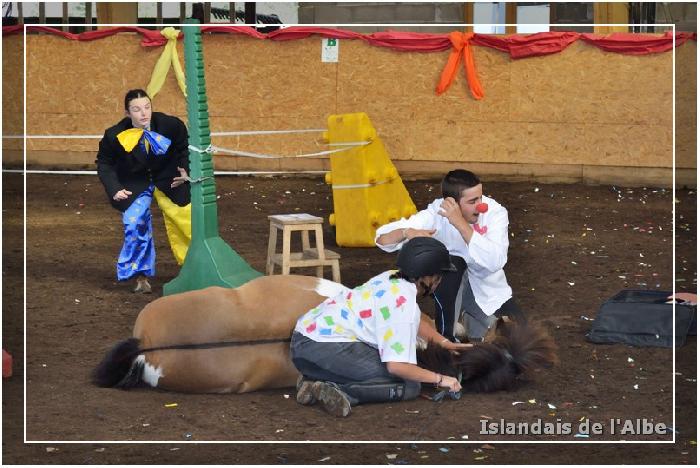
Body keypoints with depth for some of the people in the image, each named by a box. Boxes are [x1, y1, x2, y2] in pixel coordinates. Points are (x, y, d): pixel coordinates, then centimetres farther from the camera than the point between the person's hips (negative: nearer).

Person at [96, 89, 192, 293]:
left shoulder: (170, 125, -22)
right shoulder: (115, 136, -23)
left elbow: (184, 147, 1)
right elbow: (104, 164, -4)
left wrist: (184, 170, -11)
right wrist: (114, 189, -14)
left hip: (167, 177, 1)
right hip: (134, 183, -1)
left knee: (185, 221, 4)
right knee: (135, 226, -15)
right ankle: (141, 276, 1)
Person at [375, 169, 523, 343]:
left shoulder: (494, 211, -24)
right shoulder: (437, 214, -23)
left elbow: (495, 262, -38)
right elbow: (382, 238, -25)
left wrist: (461, 223, -43)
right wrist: (407, 232, -47)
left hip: (487, 288, 1)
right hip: (451, 285, -1)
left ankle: (477, 321, 12)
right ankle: (446, 335, -16)